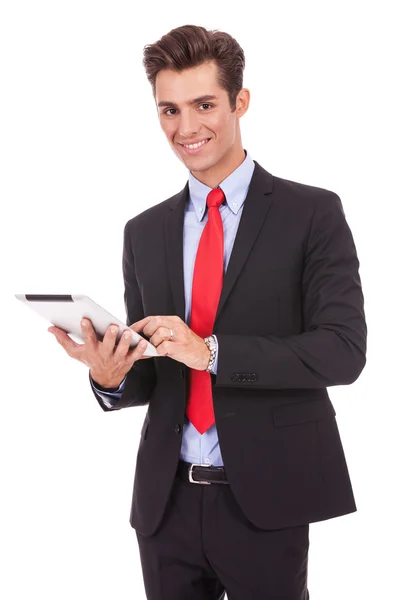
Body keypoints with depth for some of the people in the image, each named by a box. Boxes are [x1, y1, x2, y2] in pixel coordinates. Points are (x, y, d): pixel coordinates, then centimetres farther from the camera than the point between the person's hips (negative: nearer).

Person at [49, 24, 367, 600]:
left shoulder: (312, 213, -5)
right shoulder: (143, 232, 9)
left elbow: (344, 349, -14)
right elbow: (146, 379, 12)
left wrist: (211, 352, -23)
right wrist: (111, 376, -11)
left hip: (265, 501, -3)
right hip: (166, 501, 4)